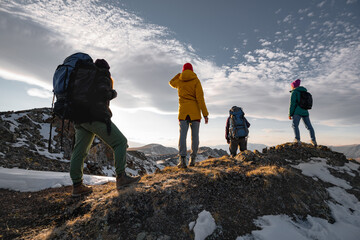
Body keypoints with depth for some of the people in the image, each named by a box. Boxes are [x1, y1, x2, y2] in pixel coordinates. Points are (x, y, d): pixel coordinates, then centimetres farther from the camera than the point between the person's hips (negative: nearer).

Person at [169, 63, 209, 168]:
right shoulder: (196, 80, 2)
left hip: (183, 112, 1)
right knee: (195, 135, 4)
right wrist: (205, 114, -6)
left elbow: (171, 83, 35)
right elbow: (200, 97, -6)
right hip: (195, 112, -1)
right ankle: (192, 159, 2)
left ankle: (182, 159, -18)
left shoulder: (179, 81, 10)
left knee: (182, 134, -6)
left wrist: (181, 74, 31)